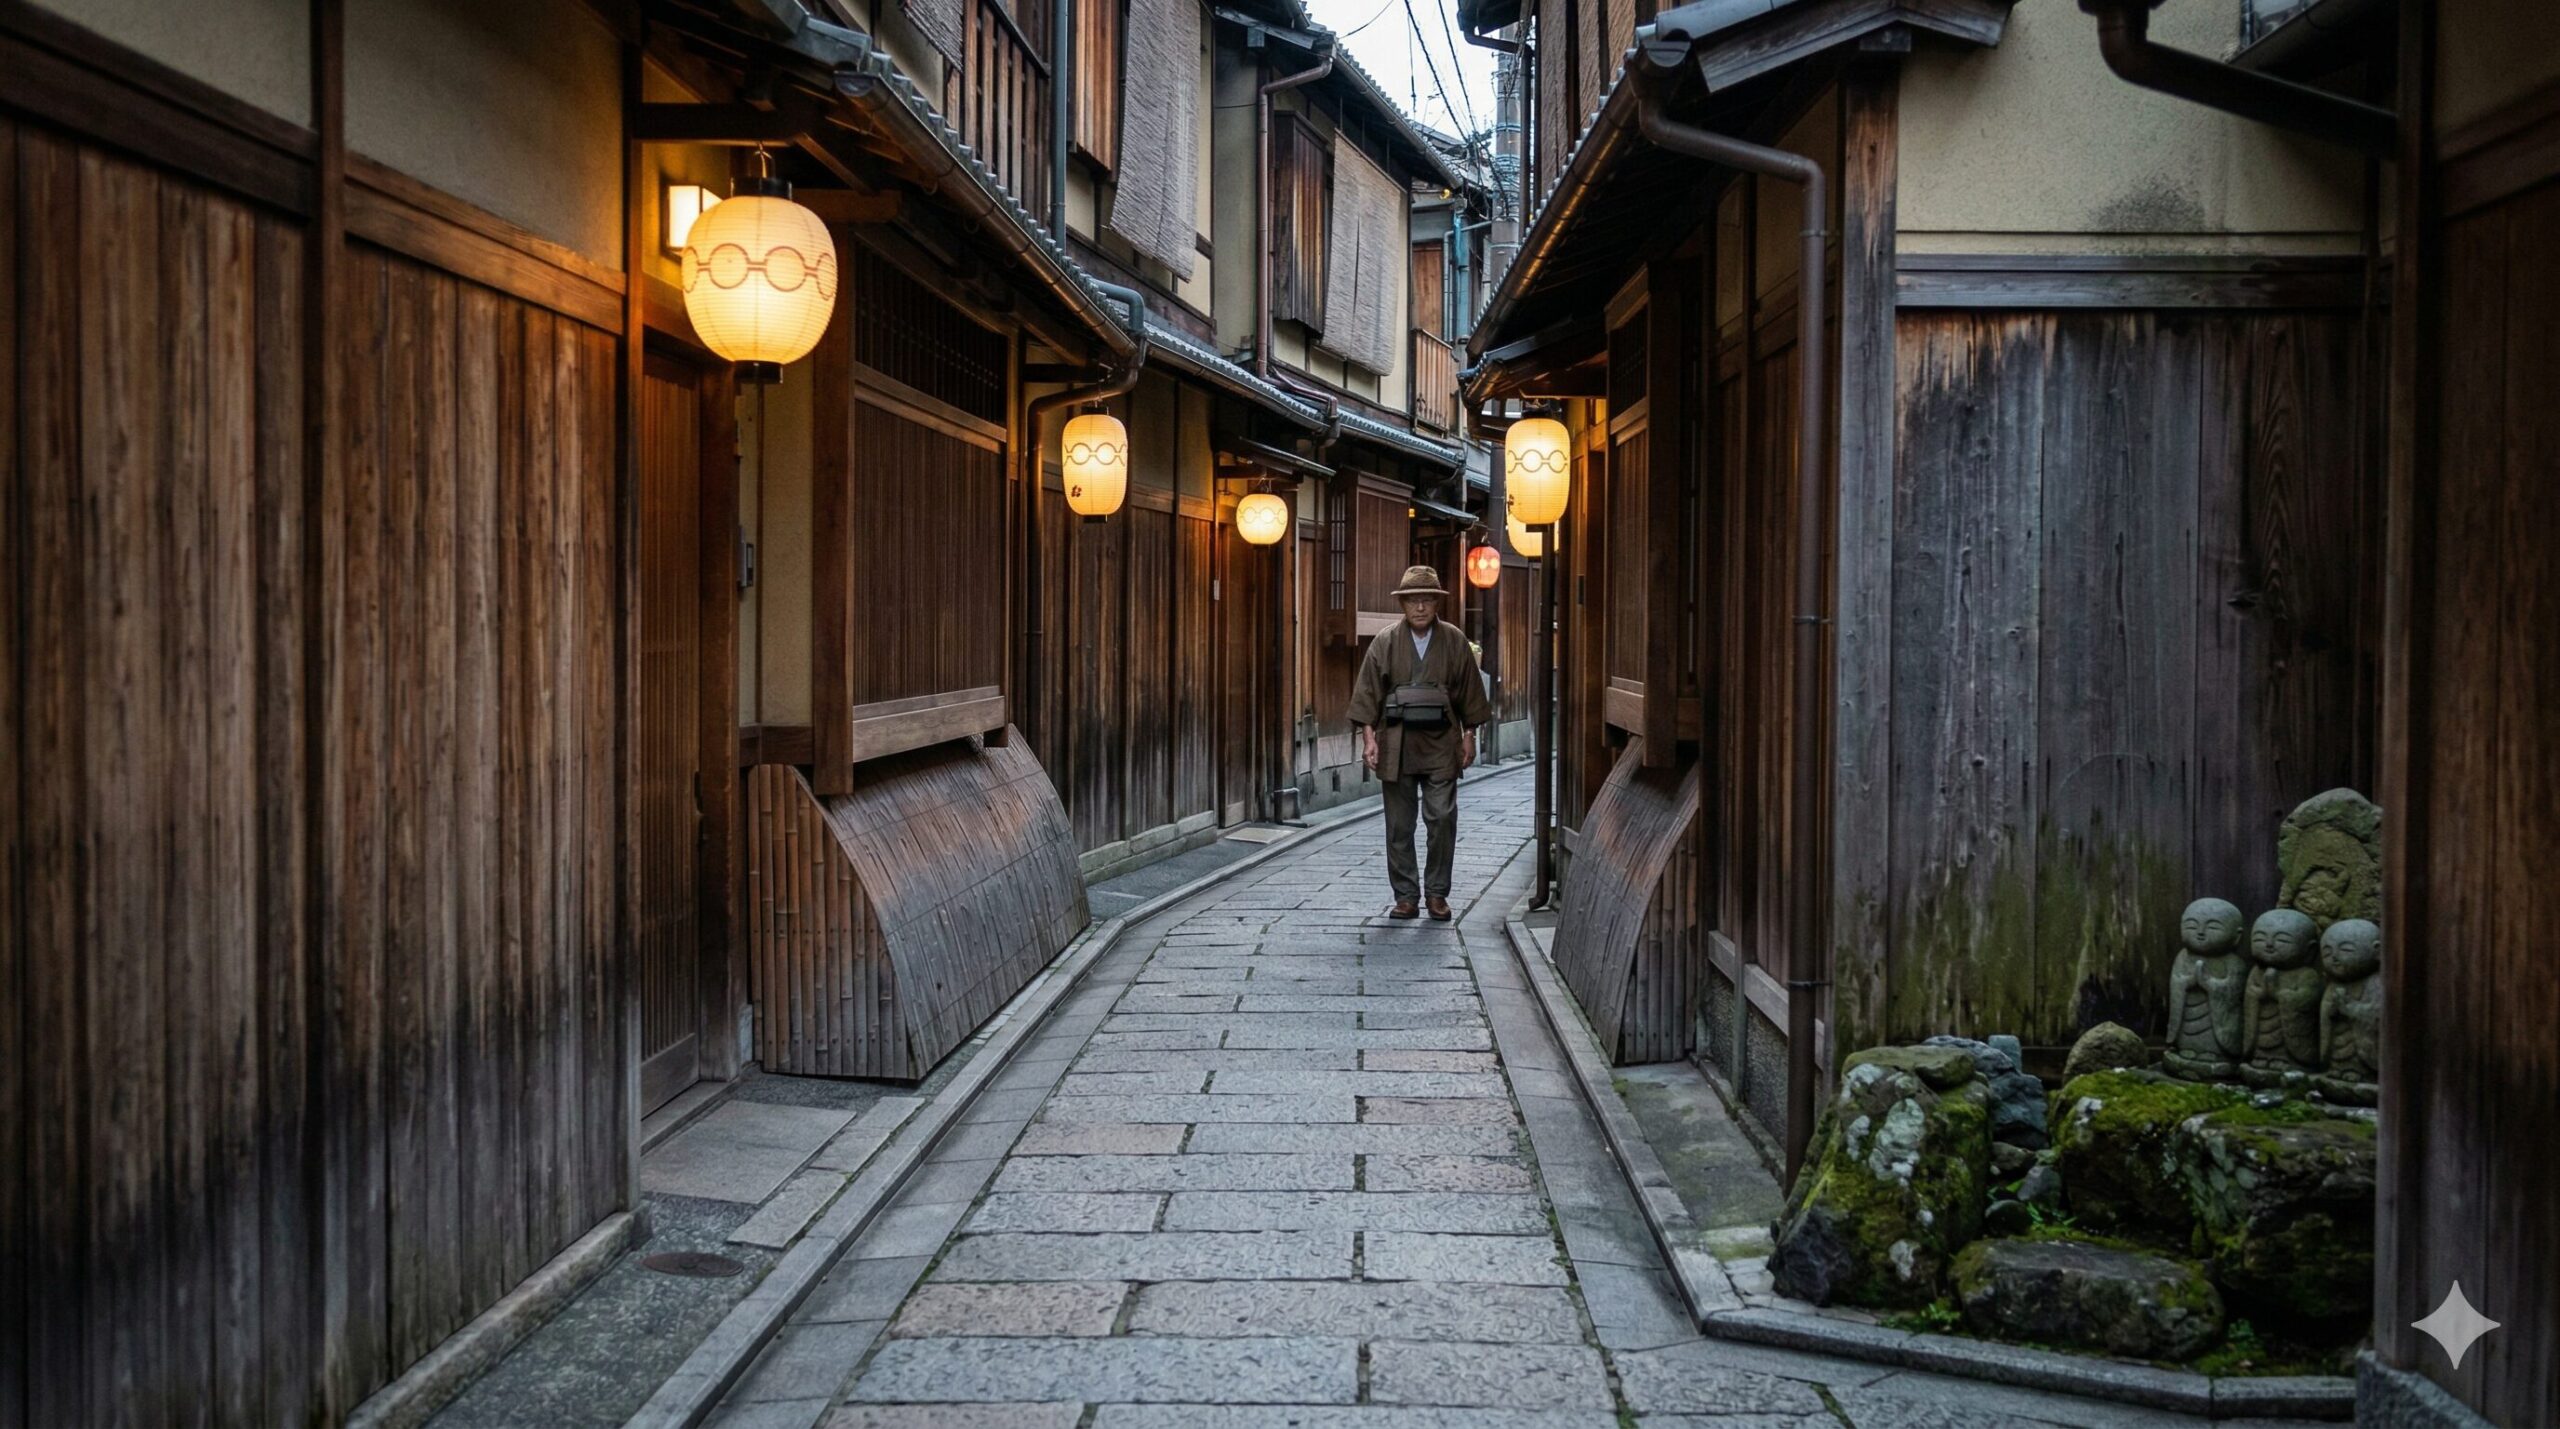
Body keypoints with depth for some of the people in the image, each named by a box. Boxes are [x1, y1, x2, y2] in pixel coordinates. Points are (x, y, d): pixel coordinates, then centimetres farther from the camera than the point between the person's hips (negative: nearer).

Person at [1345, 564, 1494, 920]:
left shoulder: (1454, 641, 5)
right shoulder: (1385, 643, 2)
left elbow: (1469, 690, 9)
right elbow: (1368, 691, 2)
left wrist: (1469, 735, 7)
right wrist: (1368, 736, -5)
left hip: (1440, 744, 0)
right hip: (1397, 745, 0)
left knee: (1443, 818, -6)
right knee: (1399, 826, 4)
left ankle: (1437, 893, 8)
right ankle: (1406, 896, 13)